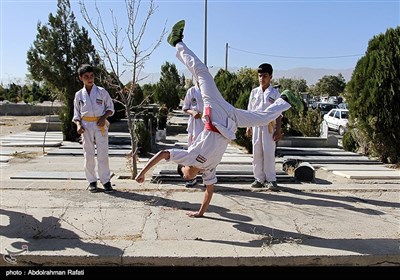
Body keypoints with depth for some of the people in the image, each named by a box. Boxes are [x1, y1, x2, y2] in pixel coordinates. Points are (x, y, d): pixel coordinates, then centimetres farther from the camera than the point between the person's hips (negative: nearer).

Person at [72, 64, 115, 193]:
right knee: (88, 155, 5)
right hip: (86, 126, 2)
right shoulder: (79, 94, 7)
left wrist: (104, 118, -9)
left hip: (100, 125, -2)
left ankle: (105, 180, 4)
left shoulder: (101, 92, 2)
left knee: (103, 154, -4)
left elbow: (110, 108, 7)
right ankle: (92, 181, 14)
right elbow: (77, 113, 12)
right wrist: (78, 125, -5)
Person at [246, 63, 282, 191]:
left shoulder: (275, 93, 0)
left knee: (269, 153, -3)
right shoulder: (254, 92, 9)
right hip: (256, 125, 3)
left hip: (269, 126, -3)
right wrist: (248, 127, 7)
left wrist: (278, 130, -6)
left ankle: (271, 179, 6)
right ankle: (259, 178, 14)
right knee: (257, 153, 5)